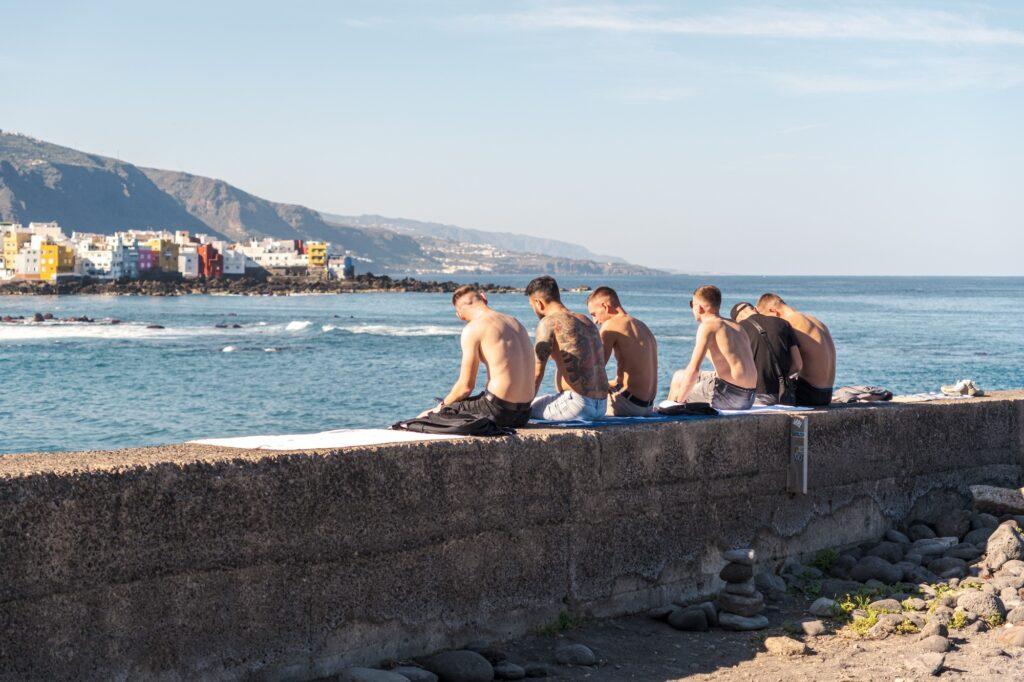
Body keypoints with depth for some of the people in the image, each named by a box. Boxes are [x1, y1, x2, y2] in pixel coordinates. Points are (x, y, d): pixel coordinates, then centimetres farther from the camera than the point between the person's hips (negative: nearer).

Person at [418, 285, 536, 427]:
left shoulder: (472, 329, -8)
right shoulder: (516, 322, 15)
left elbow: (466, 385, -7)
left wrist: (443, 405, 12)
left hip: (498, 411, -8)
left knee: (424, 418, 3)